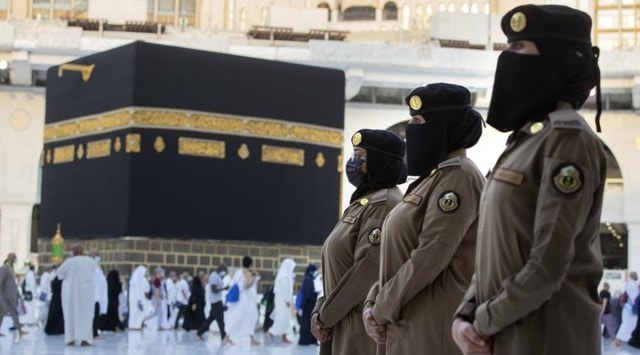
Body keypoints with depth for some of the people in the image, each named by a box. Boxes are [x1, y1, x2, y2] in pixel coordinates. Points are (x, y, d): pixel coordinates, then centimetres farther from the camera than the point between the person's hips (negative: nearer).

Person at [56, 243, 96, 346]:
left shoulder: (70, 261, -11)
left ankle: (71, 339, 3)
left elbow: (59, 273, -1)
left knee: (71, 314, 7)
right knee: (85, 314, 5)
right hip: (87, 291, 2)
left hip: (71, 291, -2)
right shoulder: (91, 261, -1)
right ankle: (84, 338, -4)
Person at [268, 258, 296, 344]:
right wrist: (287, 300, -22)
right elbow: (284, 289, -20)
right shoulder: (284, 276, -15)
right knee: (283, 318, -10)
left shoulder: (286, 275, 15)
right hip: (283, 300, -10)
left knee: (286, 318, 7)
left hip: (284, 299, 10)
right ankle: (272, 332, -6)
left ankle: (284, 338, 6)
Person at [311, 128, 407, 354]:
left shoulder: (384, 204, -12)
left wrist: (326, 316, -12)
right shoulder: (361, 203, 18)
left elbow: (369, 269, -20)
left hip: (364, 327, -10)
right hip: (342, 327, 10)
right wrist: (320, 310, 5)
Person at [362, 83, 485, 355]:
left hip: (432, 330, -10)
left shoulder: (459, 177, -11)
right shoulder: (432, 179, 19)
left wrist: (383, 308, -11)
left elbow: (431, 257, -19)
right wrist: (372, 302, 5)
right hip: (406, 326, 10)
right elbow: (399, 254, 18)